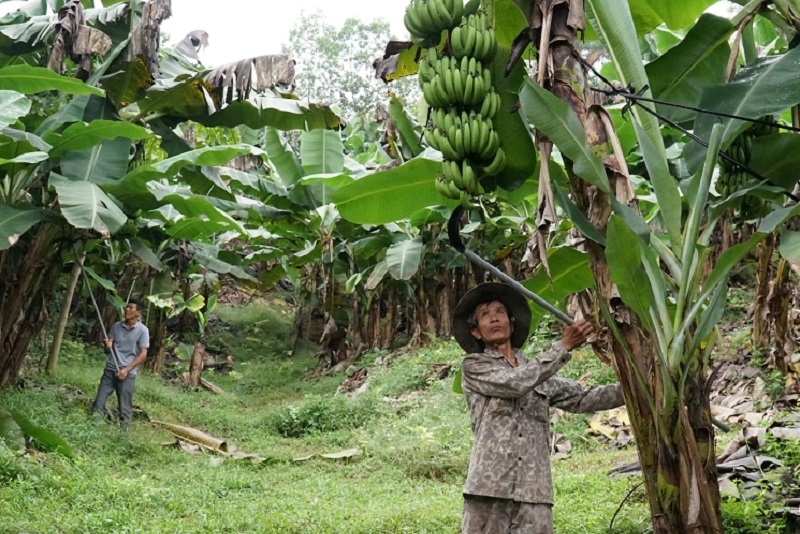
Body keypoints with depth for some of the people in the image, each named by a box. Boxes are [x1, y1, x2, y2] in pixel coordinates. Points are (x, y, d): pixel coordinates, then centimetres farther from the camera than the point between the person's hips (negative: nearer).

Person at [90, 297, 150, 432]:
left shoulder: (142, 330, -4)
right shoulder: (116, 326, 9)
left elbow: (143, 354, -7)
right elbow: (107, 350, 16)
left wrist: (126, 369, -14)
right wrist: (107, 347, -9)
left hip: (127, 373, -4)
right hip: (110, 369, 4)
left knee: (125, 408, -2)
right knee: (99, 402, -1)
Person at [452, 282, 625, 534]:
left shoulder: (539, 373, 22)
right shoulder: (474, 365, 7)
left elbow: (581, 398, 16)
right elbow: (514, 383, -8)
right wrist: (563, 346, -8)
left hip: (534, 489, 4)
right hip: (490, 484, -4)